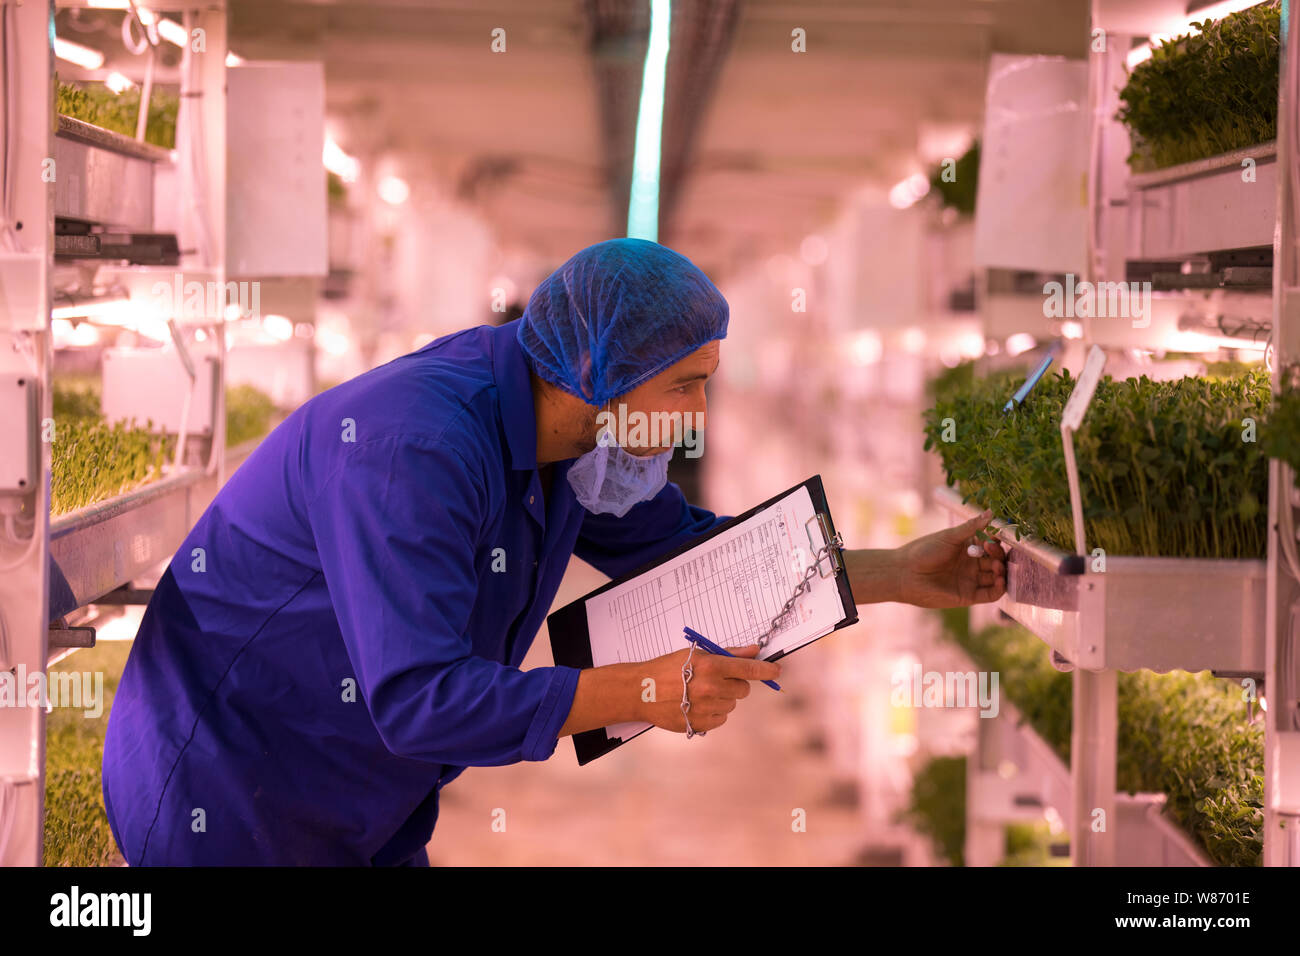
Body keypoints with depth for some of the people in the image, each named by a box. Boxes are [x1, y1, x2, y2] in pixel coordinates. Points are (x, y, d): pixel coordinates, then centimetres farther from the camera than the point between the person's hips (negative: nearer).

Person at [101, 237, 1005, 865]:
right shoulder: (417, 446, -31)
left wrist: (903, 575, 8)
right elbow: (419, 699, -36)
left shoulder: (553, 420, -2)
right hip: (225, 814, -9)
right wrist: (641, 692, -34)